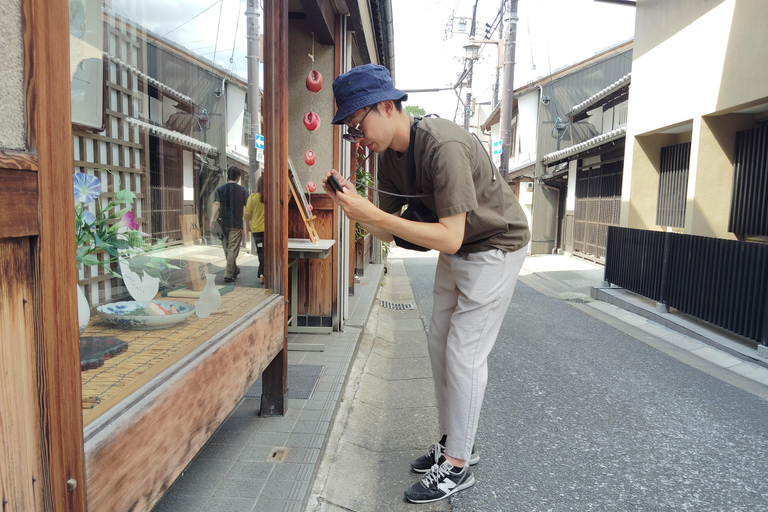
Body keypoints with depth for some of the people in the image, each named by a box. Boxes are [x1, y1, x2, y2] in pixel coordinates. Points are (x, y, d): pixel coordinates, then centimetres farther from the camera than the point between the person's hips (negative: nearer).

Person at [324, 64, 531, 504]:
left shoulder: (444, 146, -31)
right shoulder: (389, 157, -4)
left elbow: (450, 237, -36)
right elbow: (389, 233, -2)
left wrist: (373, 215, -39)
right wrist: (355, 206, -21)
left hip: (497, 246, -9)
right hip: (457, 249, 9)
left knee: (464, 352, -7)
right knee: (440, 342, 12)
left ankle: (457, 465, 8)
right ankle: (456, 442, 27)